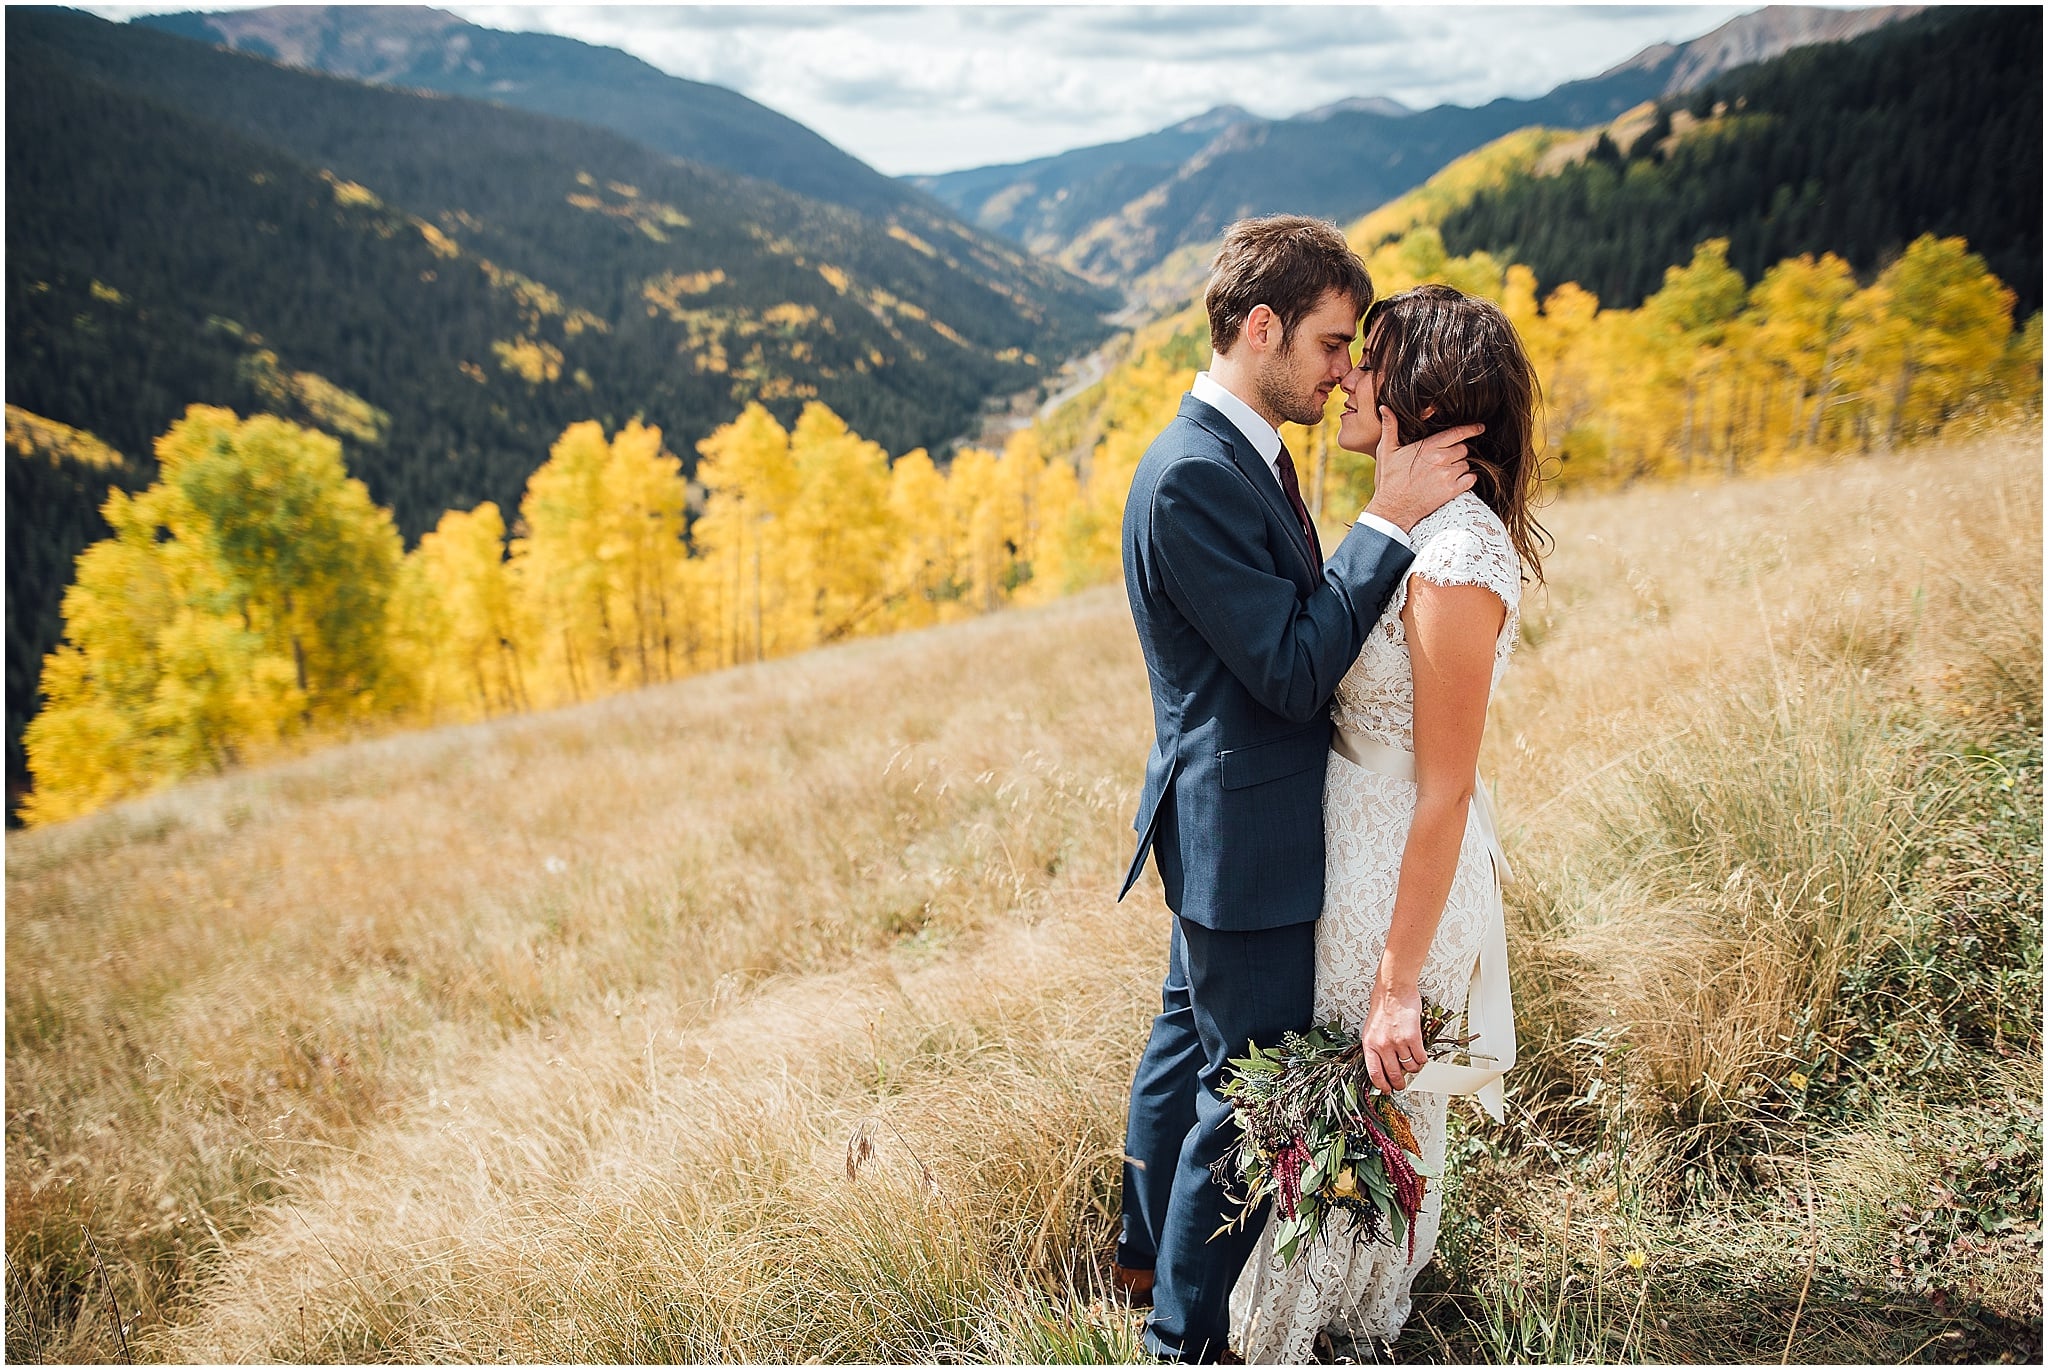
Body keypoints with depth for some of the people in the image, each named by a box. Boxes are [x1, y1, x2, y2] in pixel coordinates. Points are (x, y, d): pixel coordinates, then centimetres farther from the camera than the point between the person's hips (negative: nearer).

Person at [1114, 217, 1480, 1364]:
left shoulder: (1238, 454, 8)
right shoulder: (1193, 478, -24)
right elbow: (1292, 673, -26)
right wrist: (1389, 521, -23)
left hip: (1224, 827, 11)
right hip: (1246, 836, -11)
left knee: (1188, 1041, 24)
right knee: (1250, 1094, 4)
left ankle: (1151, 1255, 45)